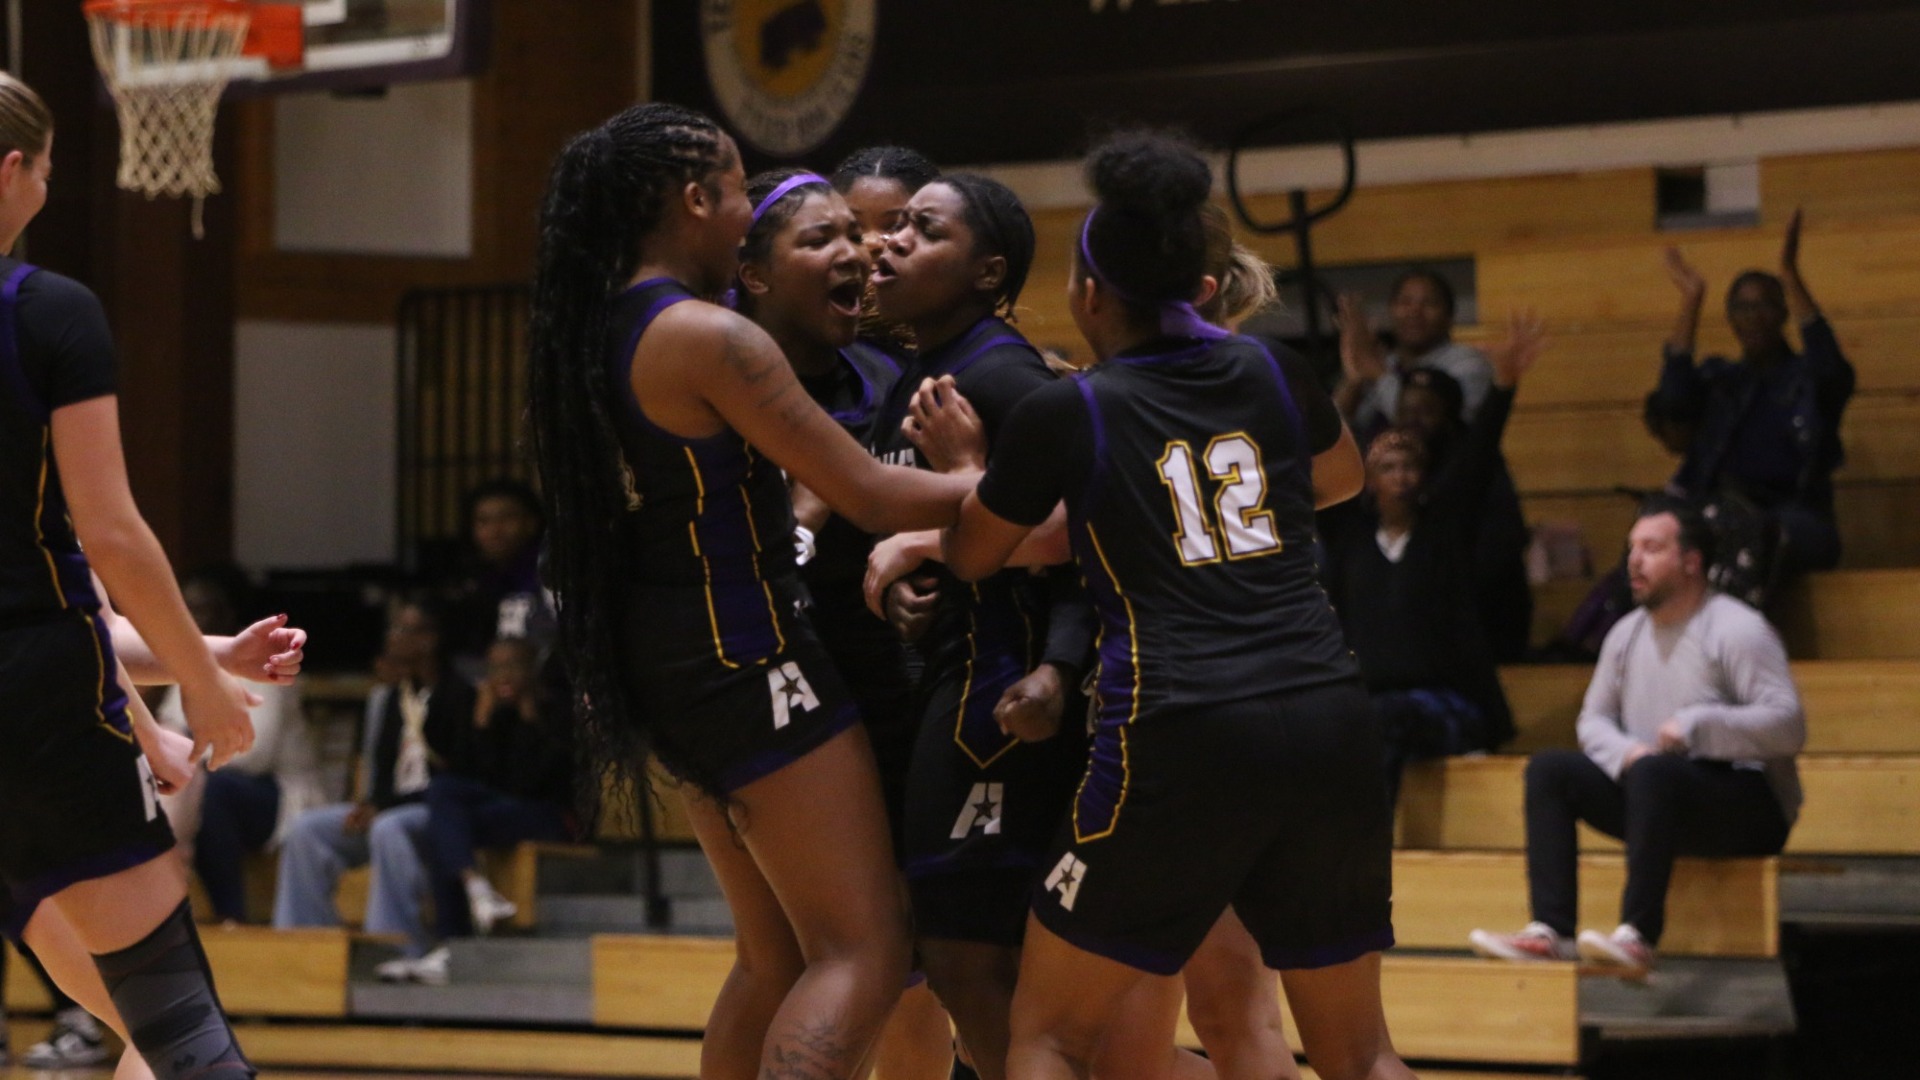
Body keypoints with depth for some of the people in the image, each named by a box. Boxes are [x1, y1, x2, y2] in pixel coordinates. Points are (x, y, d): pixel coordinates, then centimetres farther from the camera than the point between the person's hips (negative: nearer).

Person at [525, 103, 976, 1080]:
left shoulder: (598, 332, 9)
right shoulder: (708, 337, -17)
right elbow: (871, 496, -16)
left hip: (663, 660, 10)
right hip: (743, 658, -9)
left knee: (776, 957, 19)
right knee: (862, 955, -9)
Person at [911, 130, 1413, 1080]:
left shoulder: (1062, 414, 2)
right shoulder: (1269, 372, 11)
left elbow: (972, 556, 20)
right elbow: (1341, 478, 34)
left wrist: (957, 461, 38)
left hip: (1182, 741, -4)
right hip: (1329, 725, 4)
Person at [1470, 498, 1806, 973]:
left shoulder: (1737, 631, -10)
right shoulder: (1627, 634, 12)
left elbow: (1788, 725, -19)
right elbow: (1594, 719, 14)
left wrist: (1697, 724, -24)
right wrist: (1626, 753, -9)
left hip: (1751, 805, -7)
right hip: (1658, 797, 7)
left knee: (1654, 773, -36)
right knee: (1549, 768, -6)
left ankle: (1638, 935, -41)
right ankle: (1551, 930, -22)